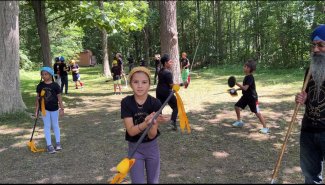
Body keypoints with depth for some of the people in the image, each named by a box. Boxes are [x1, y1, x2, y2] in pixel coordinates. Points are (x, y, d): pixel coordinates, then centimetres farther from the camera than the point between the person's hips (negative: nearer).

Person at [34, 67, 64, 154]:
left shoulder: (55, 85, -8)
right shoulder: (40, 86, -2)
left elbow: (59, 97, -3)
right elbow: (38, 98, 3)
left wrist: (62, 108, -3)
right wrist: (36, 109, 2)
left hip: (54, 108, -1)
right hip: (44, 109, 1)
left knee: (55, 125, 11)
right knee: (47, 126, 4)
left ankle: (58, 143, 21)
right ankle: (49, 145, 9)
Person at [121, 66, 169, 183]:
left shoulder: (155, 103, -17)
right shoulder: (126, 102, -16)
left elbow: (152, 135, -19)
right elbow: (131, 131, -21)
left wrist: (155, 122, -41)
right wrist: (145, 123, -39)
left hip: (152, 147, 1)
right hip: (134, 148, -1)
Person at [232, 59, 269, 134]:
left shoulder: (250, 77, -22)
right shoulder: (246, 76, 7)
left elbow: (245, 88, -29)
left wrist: (237, 83, -26)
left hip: (252, 97, -10)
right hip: (245, 96, 10)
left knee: (257, 112, -9)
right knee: (237, 106, 12)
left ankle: (265, 127, -2)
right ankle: (239, 121, 29)